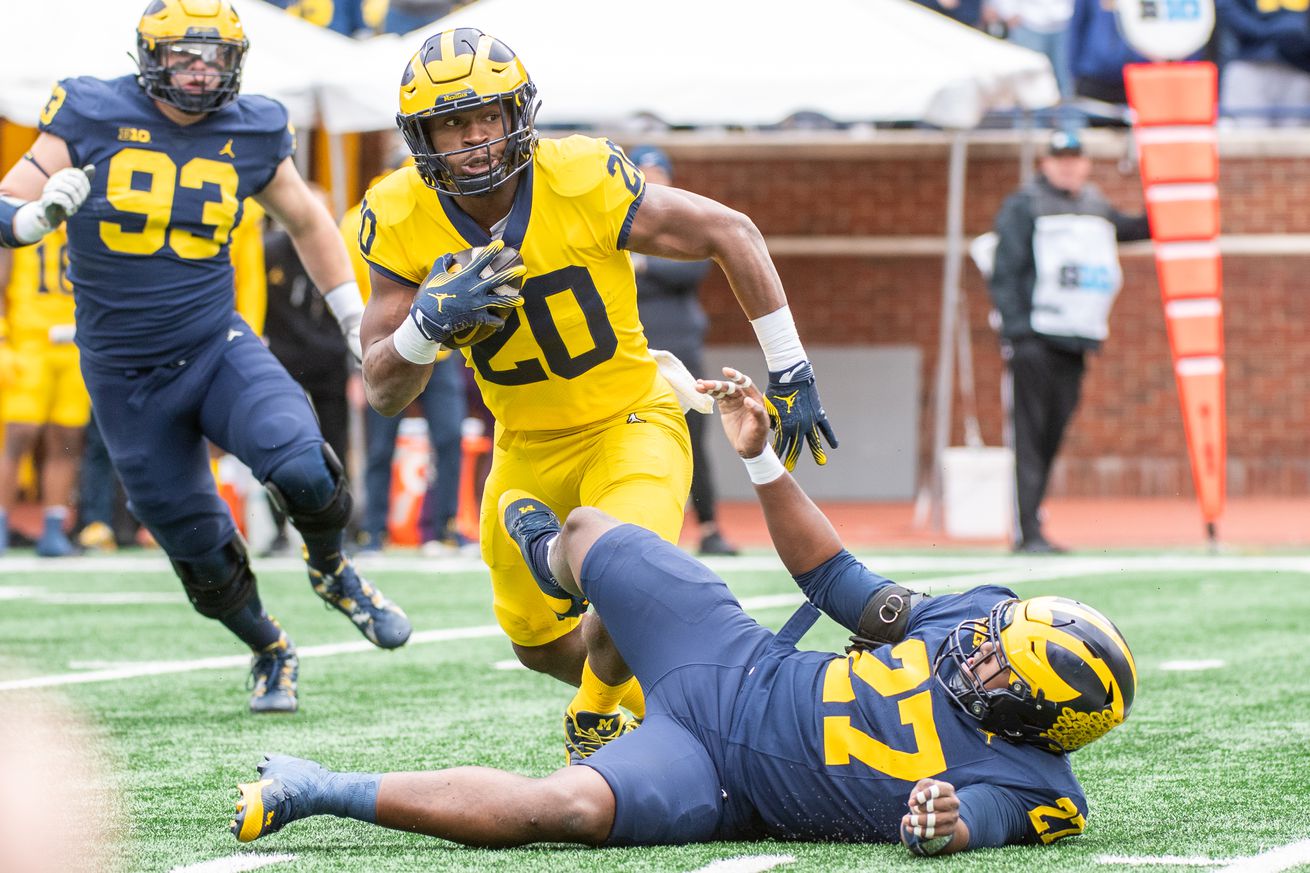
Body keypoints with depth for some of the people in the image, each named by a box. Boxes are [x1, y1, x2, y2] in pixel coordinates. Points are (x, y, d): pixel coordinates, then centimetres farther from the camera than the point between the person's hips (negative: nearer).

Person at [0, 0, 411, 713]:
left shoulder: (250, 132, -1)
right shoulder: (93, 117, -10)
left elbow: (307, 224, 16)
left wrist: (359, 325, 18)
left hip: (217, 351, 1)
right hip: (126, 380, -1)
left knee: (304, 471, -25)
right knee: (201, 553, 6)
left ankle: (331, 571, 7)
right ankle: (271, 654, 34)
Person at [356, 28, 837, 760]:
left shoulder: (586, 185, -27)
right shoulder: (402, 221, -17)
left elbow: (731, 234, -13)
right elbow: (385, 391, -13)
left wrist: (790, 373, -10)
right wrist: (433, 321, -35)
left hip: (629, 419, -4)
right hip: (527, 446, 4)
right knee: (540, 643, 16)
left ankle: (598, 719, 7)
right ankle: (647, 699, 49)